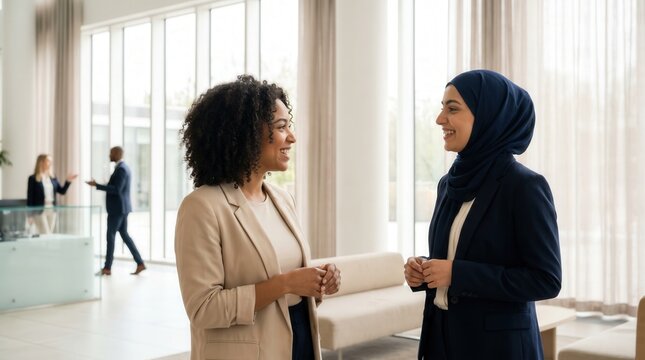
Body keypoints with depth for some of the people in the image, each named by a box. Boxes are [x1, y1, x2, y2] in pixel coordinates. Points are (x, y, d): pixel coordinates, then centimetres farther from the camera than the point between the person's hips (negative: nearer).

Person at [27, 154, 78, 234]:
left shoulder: (53, 178, 9)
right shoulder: (33, 178, -6)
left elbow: (62, 191, 9)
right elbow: (30, 197, -7)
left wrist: (68, 181, -8)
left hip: (52, 210, 5)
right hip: (39, 211, -5)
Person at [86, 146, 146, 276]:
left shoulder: (121, 169, -17)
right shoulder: (123, 167, 15)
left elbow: (117, 189, -25)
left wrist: (97, 185, -24)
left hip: (117, 208, -10)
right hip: (121, 207, 10)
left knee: (110, 236, -3)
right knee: (124, 234, 11)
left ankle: (107, 268, 4)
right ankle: (140, 263, 8)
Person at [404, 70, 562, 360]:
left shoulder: (525, 186, -16)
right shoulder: (449, 183, 5)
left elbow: (546, 280, -17)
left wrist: (457, 273, -21)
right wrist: (423, 270, -6)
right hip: (442, 334, 6)